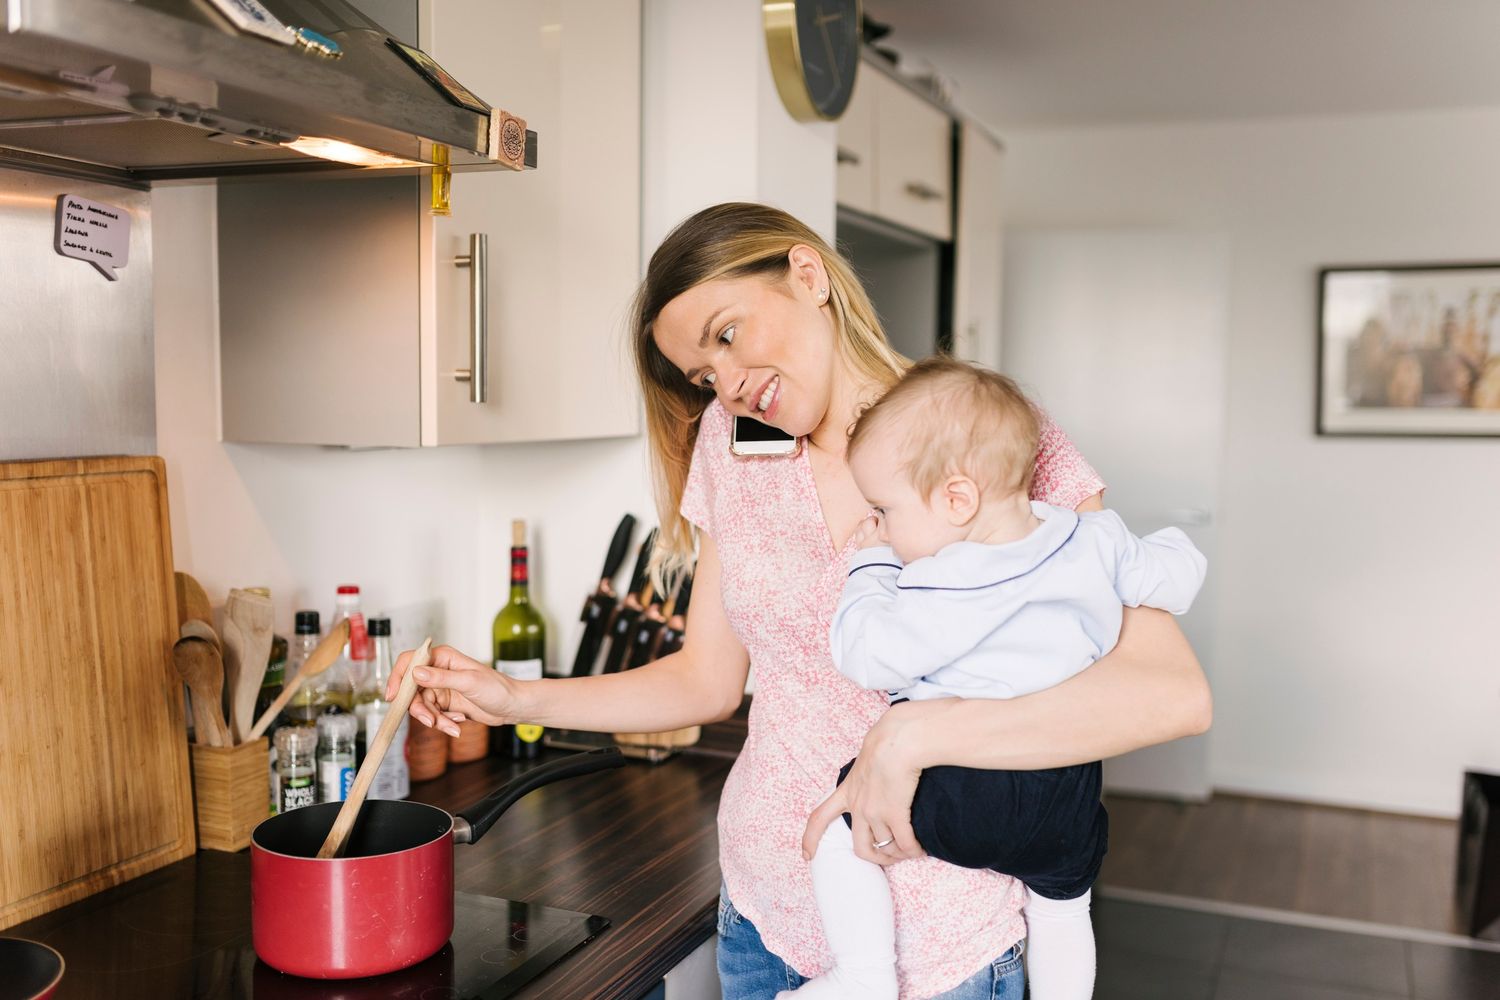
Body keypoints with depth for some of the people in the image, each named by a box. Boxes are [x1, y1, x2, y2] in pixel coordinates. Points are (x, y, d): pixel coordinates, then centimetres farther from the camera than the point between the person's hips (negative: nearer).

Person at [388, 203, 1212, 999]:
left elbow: (1175, 693, -24)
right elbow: (707, 679, 7)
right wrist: (516, 699, -4)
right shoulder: (731, 446, 2)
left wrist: (912, 736, -32)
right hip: (762, 919, 4)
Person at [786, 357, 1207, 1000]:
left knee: (837, 823, 7)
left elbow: (864, 656, -17)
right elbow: (1179, 577, 8)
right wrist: (1166, 544, 30)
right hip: (1068, 797, 7)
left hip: (957, 796, -7)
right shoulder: (1095, 542, -3)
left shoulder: (944, 589, -22)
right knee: (1062, 907, 27)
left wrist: (871, 566, -4)